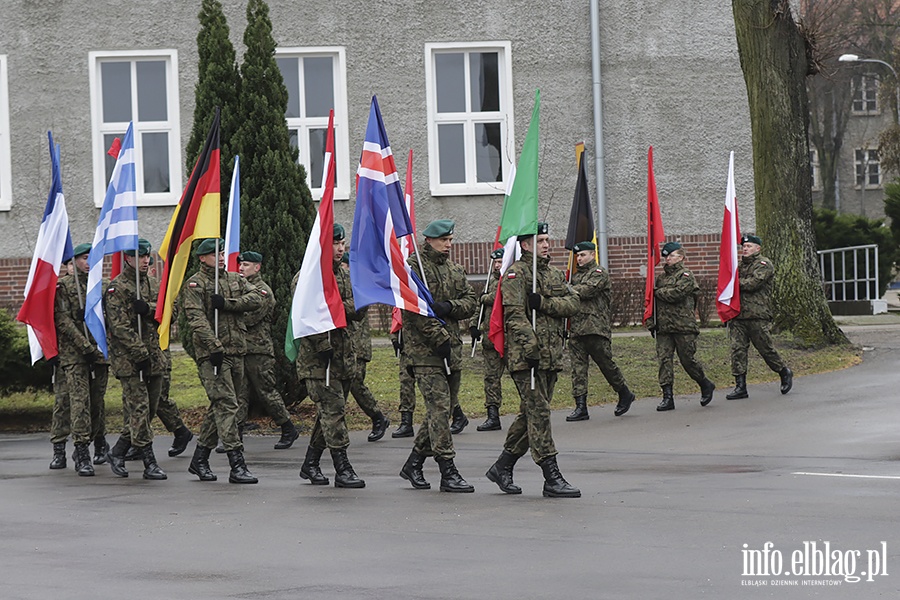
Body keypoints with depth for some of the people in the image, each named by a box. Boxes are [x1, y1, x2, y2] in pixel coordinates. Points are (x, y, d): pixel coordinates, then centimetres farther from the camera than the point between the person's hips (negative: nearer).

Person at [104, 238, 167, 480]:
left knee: (149, 408, 9)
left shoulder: (154, 284, 15)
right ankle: (149, 463, -10)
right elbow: (119, 326, -14)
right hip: (129, 358, -7)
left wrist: (148, 308, -15)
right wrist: (140, 354, -19)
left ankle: (118, 452, 22)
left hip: (154, 356, 7)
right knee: (139, 408, -9)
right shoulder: (117, 288, -7)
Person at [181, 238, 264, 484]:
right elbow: (197, 319, -13)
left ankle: (199, 460, 22)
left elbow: (258, 297, -1)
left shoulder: (235, 279, 16)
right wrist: (214, 347, -23)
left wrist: (227, 303, -14)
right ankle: (237, 465, -19)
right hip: (211, 354, -7)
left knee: (220, 407, 11)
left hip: (236, 352, 7)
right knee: (227, 405, -14)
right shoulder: (194, 285, -2)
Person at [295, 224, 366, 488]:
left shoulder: (344, 276, 16)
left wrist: (339, 307, -10)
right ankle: (342, 469, -12)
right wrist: (324, 346, -19)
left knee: (329, 412, 11)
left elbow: (358, 311, 11)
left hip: (343, 355, 8)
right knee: (332, 409, -11)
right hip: (317, 357, -8)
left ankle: (310, 464, 22)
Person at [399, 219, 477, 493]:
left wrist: (449, 307, -11)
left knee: (445, 408, 10)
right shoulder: (413, 267, -6)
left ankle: (413, 464, 22)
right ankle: (448, 472, -13)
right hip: (425, 349, -8)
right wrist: (439, 339, -18)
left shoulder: (455, 269, 17)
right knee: (439, 408, -12)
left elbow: (471, 301, 11)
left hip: (452, 349, 8)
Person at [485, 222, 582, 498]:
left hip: (552, 356, 8)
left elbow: (573, 303, 4)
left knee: (530, 415, 12)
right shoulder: (516, 274, -6)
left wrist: (543, 303, -13)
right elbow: (515, 314, -16)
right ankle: (552, 478, -11)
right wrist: (531, 347, -26)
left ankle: (502, 467, 24)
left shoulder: (555, 274, 19)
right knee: (539, 414, -10)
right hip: (526, 358, -8)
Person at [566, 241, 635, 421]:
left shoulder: (599, 273, -1)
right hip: (576, 329, 6)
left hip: (596, 329, -6)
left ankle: (625, 394, 21)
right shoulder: (576, 275, 22)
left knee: (606, 363, 1)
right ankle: (581, 407, -3)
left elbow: (587, 290, -16)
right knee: (578, 367, -1)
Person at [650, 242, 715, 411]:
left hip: (684, 327, -6)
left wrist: (657, 291, -5)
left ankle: (706, 385, 24)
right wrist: (653, 323, 9)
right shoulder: (661, 277, 17)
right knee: (664, 359, -4)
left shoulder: (686, 276, -3)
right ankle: (667, 397, -5)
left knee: (688, 359, -1)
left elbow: (676, 294, -19)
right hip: (664, 327, 6)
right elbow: (654, 300, 21)